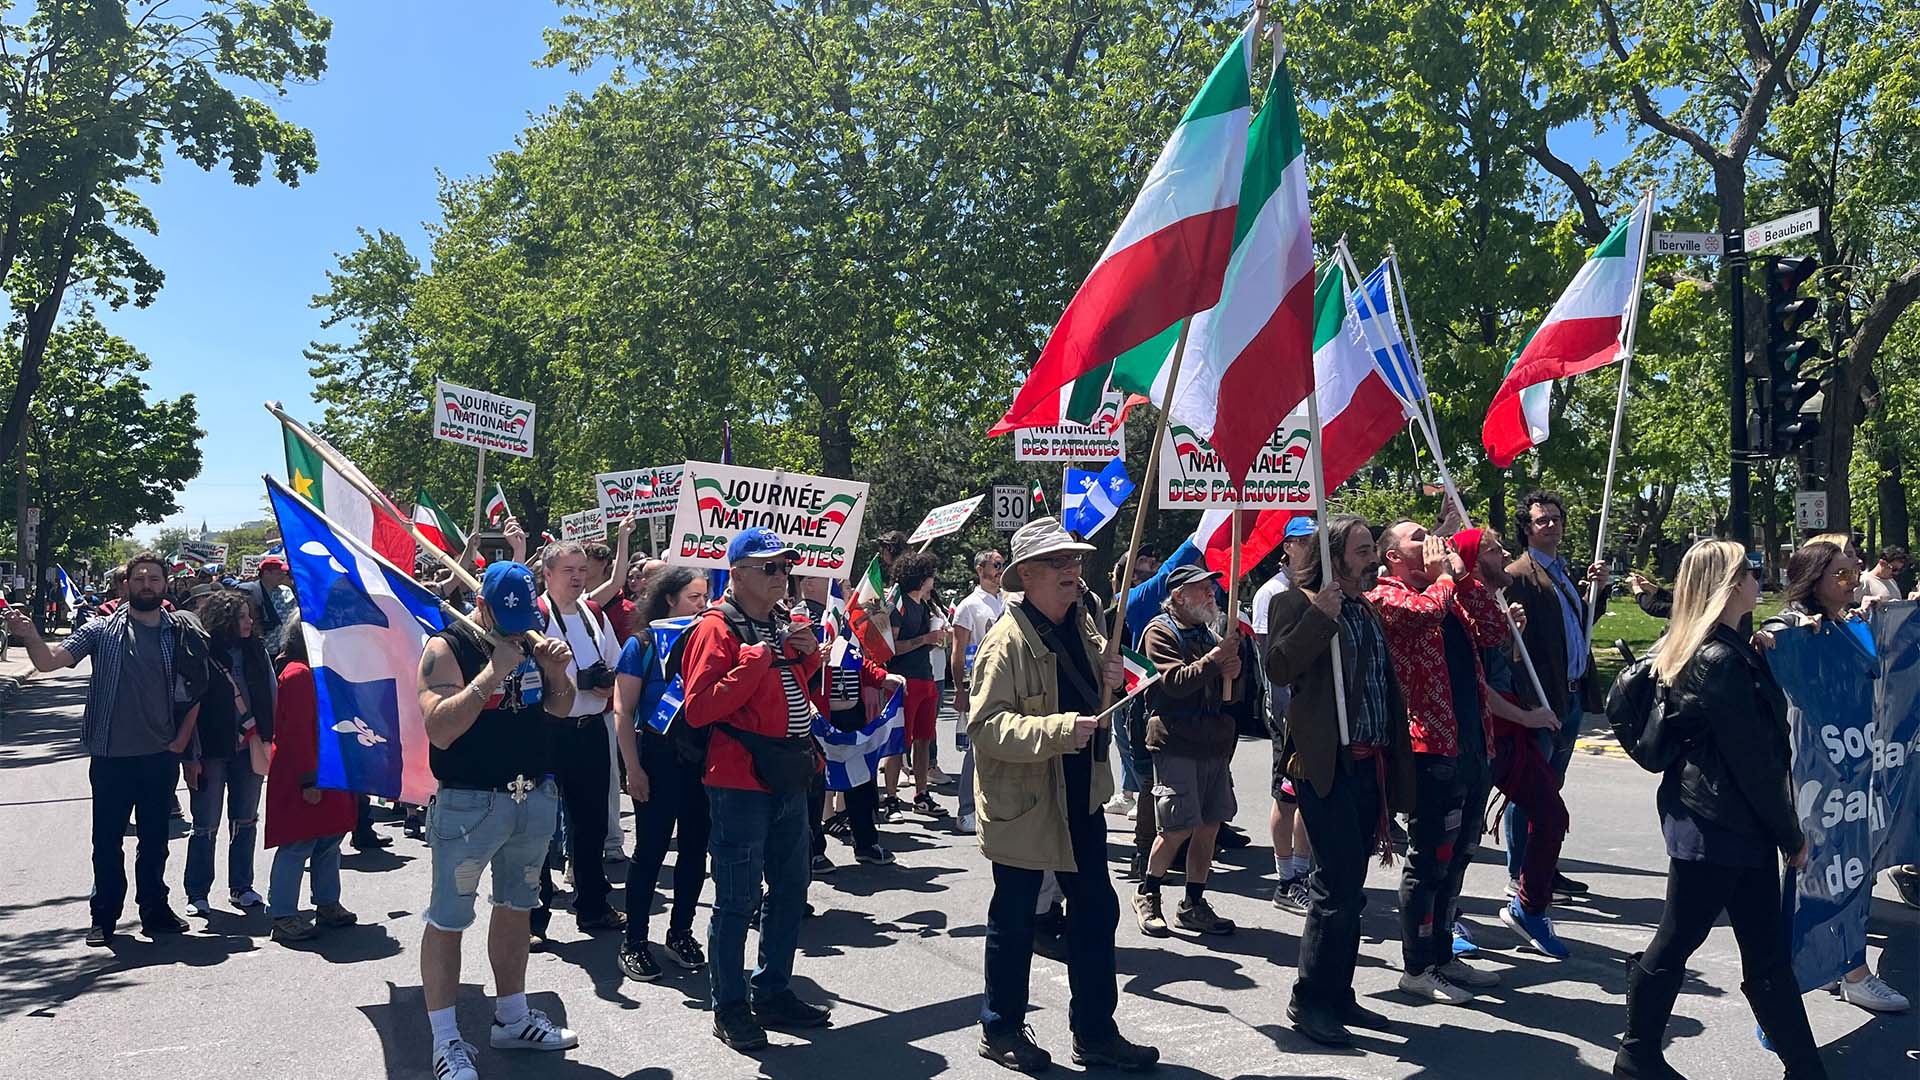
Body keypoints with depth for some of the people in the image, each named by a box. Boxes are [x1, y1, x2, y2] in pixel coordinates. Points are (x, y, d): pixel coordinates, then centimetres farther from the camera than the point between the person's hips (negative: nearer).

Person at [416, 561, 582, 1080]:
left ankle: (511, 1017, 31)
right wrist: (492, 672, -28)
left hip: (535, 798, 6)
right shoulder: (447, 648, -12)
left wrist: (558, 675, -11)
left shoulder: (533, 641, 5)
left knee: (516, 907, 17)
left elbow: (559, 713, 9)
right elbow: (439, 729, -23)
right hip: (467, 804, -6)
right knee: (447, 919, 2)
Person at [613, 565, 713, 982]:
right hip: (658, 756, -4)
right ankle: (634, 942, 13)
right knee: (650, 849, 2)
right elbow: (623, 711, -4)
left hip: (702, 756, 4)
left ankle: (680, 933, 25)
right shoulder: (642, 644, -3)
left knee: (696, 847, 9)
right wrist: (634, 769, -10)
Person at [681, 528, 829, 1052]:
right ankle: (730, 1008, 15)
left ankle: (773, 992, 31)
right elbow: (699, 709, -20)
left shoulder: (784, 622, 12)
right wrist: (754, 661, -22)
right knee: (737, 900, 1)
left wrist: (808, 655, 5)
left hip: (789, 779, 8)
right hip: (740, 783, -8)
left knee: (790, 890, 17)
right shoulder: (716, 628, -12)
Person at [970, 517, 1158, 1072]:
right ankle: (1001, 1029, 26)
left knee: (1096, 910, 12)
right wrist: (1059, 729, -35)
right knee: (1014, 919, 7)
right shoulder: (1007, 642, -19)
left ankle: (1095, 1032, 27)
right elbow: (986, 726, -25)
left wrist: (1112, 676, 2)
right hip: (1022, 802, -8)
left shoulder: (1081, 622, 7)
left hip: (1081, 796, 8)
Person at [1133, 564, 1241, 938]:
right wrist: (1214, 659, -17)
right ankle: (1146, 895, 13)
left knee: (1209, 826, 6)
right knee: (1178, 829, -7)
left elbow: (1234, 694, 22)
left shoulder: (1210, 634, 20)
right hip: (1177, 743, -7)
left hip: (1215, 743, 7)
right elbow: (1175, 681, -16)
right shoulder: (1160, 631, -3)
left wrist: (1232, 674, 0)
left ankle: (1194, 904, 17)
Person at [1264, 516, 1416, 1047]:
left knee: (1348, 888, 14)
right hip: (1327, 765, -8)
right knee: (1339, 888, -7)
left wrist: (1394, 762, 18)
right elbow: (1279, 668, -18)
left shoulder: (1369, 608, 19)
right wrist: (1321, 615, -24)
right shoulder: (1297, 603, -4)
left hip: (1370, 764, 8)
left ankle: (1337, 994, 24)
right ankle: (1309, 1000, 6)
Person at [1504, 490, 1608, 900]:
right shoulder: (1518, 575, -12)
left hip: (1572, 697, 9)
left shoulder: (1566, 572, 16)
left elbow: (1584, 621, 23)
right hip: (1541, 697, -9)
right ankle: (1519, 875, 8)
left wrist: (1596, 587, 8)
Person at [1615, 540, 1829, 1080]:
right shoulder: (1720, 660, -20)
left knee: (1767, 952, 12)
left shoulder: (1724, 649, 12)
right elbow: (1751, 761, -18)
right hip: (1718, 827, -9)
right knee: (1676, 942, 5)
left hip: (1736, 825, 9)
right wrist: (1791, 835, -9)